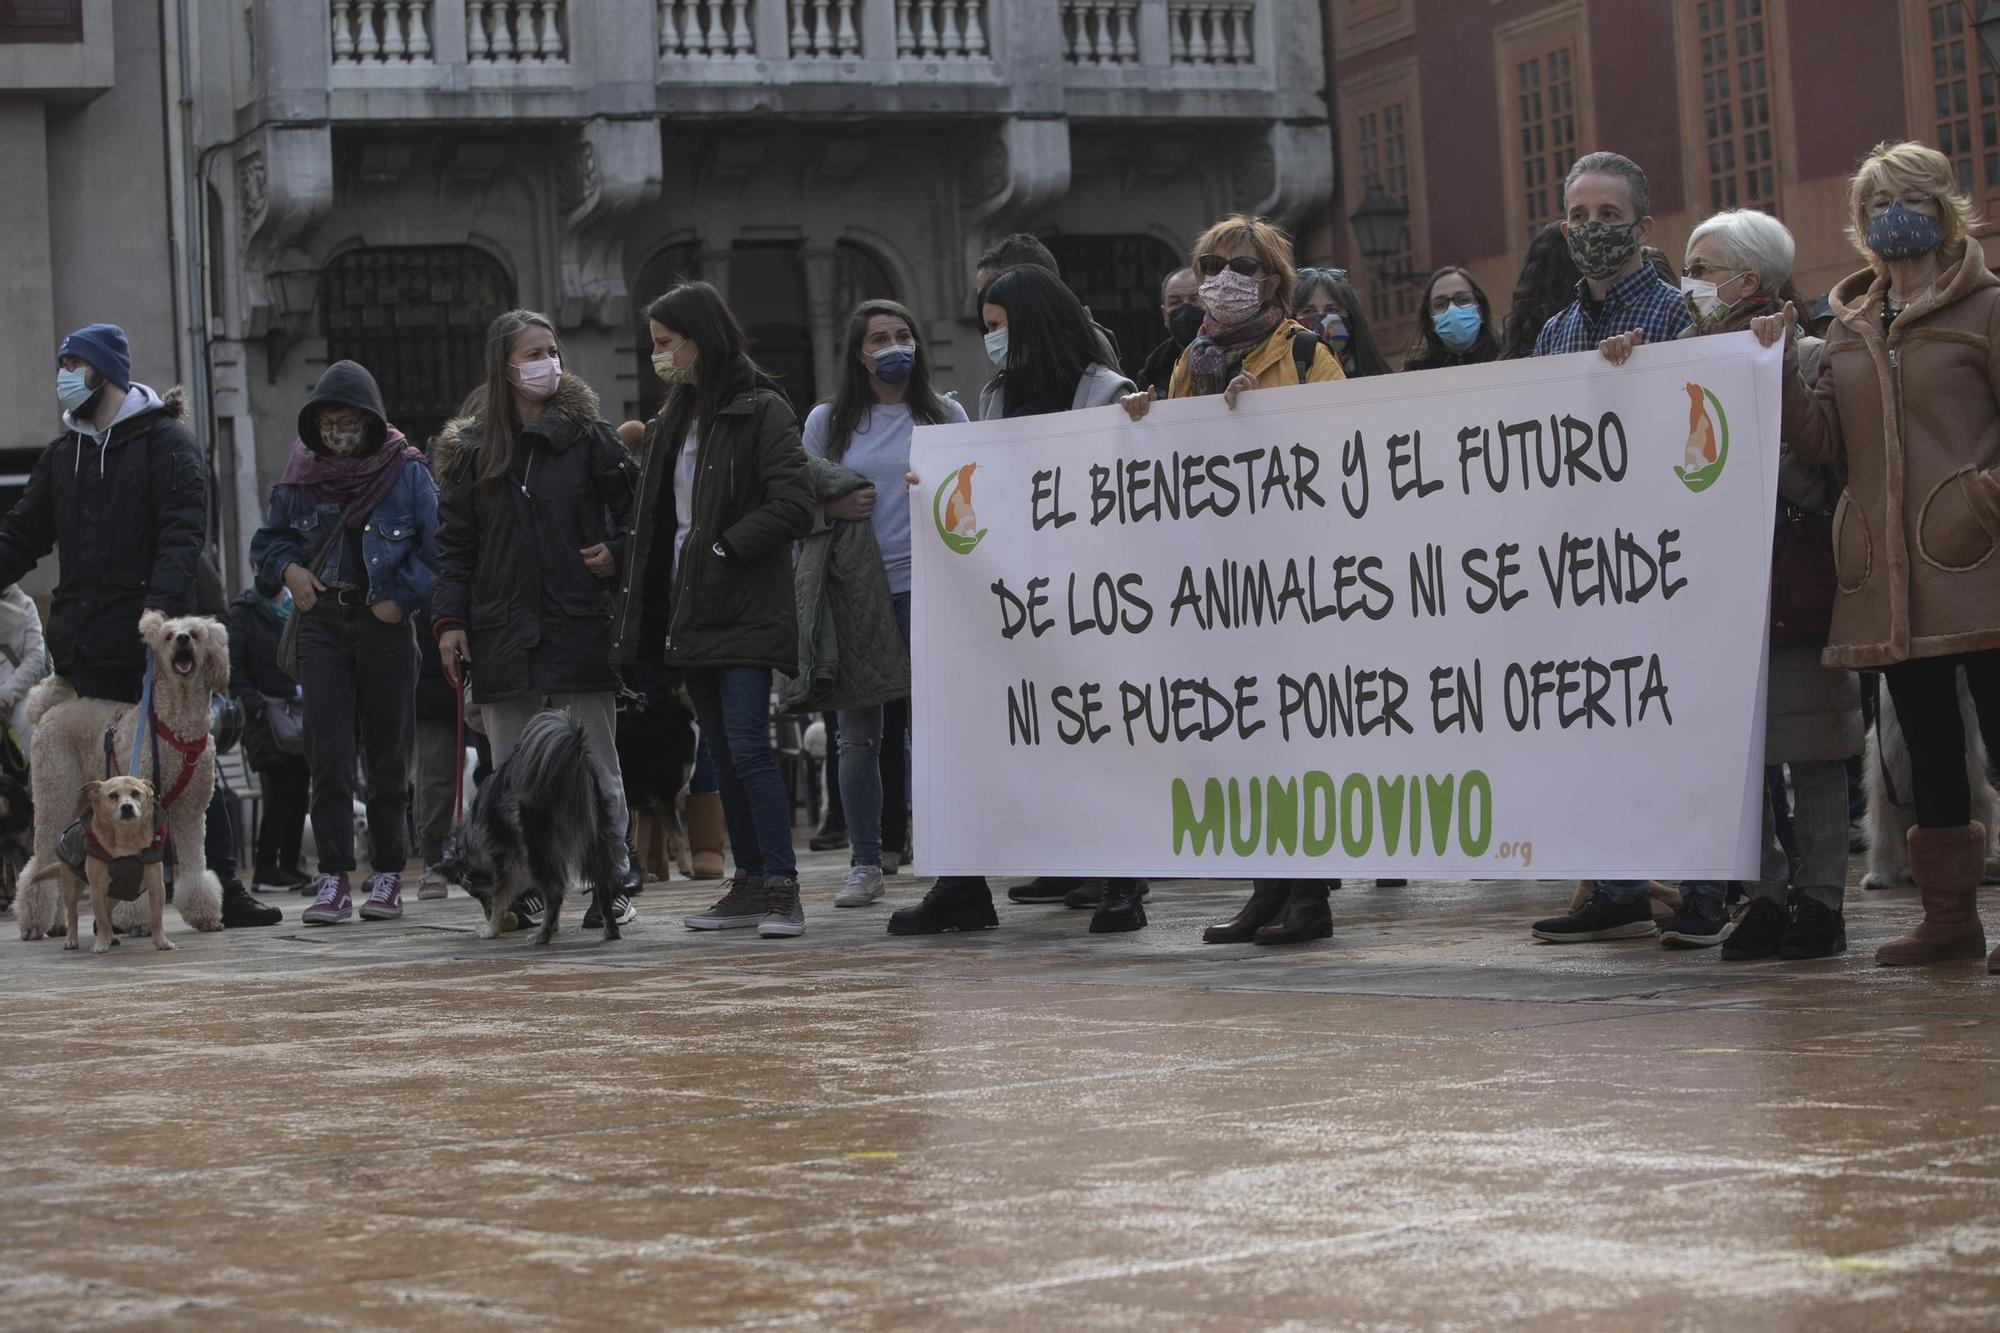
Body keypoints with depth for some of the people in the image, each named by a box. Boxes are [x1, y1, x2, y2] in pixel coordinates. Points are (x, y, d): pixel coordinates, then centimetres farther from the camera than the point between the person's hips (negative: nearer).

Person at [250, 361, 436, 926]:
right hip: (321, 621, 2)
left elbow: (436, 547, -3)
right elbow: (267, 540, 17)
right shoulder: (300, 476, 6)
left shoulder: (407, 472, -1)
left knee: (387, 751, 4)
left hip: (384, 624, -2)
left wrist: (400, 599, -11)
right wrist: (289, 569, -3)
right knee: (327, 751, -6)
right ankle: (333, 880, -6)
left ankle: (387, 875, 12)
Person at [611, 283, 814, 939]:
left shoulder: (762, 411, -6)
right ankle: (749, 883, 13)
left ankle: (782, 887, -12)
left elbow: (794, 507, -14)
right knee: (722, 753, 9)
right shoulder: (674, 418, 18)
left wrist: (724, 547, -16)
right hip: (690, 609, 8)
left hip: (744, 611, -8)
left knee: (748, 746, -14)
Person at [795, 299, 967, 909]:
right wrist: (833, 504, -8)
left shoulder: (946, 415, 9)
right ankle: (865, 864, 10)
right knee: (857, 736, 3)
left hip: (927, 588, -1)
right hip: (853, 594, 1)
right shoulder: (827, 421, 11)